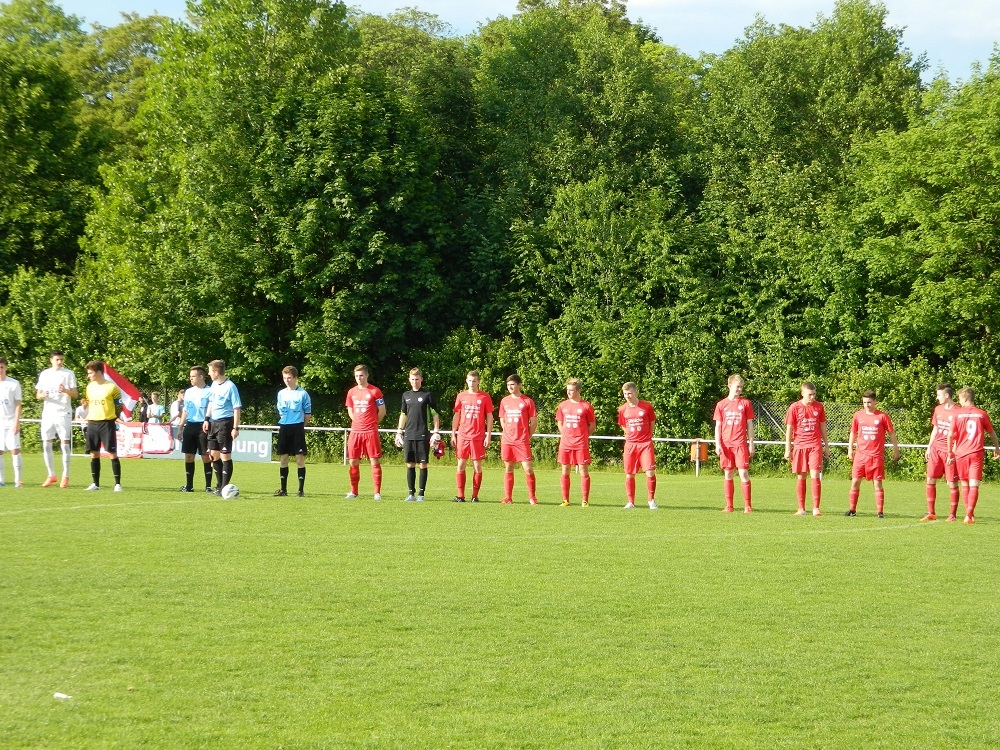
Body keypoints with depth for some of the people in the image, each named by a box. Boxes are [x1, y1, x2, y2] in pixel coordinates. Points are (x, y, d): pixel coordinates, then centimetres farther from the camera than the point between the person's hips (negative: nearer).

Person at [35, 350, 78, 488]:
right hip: (48, 413, 4)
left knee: (64, 444, -3)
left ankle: (65, 476, 2)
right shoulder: (44, 374, 10)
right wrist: (42, 395, -12)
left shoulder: (68, 374, 0)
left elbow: (75, 395, -3)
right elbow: (38, 395, 11)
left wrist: (66, 390, -23)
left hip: (63, 414, -4)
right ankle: (51, 475, 14)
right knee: (46, 445, 3)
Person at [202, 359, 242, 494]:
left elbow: (237, 408, -14)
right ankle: (219, 485, 22)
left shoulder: (230, 387, -14)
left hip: (225, 423, -8)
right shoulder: (214, 385, 10)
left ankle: (224, 487, -2)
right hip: (213, 422, 8)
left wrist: (235, 428, -18)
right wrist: (207, 419, 14)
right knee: (214, 454, 11)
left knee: (225, 455, -5)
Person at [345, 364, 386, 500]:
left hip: (371, 432, -5)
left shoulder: (374, 391, -3)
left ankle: (377, 493, -2)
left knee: (375, 462, -5)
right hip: (355, 432, 5)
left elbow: (382, 411, 1)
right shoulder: (351, 392, 10)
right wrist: (359, 422, 12)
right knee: (353, 462, 5)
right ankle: (353, 492, 15)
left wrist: (372, 423, 7)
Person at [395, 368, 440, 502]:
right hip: (408, 435, 4)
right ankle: (411, 493, 9)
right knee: (410, 464, 4)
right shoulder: (406, 395, 13)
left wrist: (436, 432, -6)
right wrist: (399, 432, 16)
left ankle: (421, 493, 2)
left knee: (422, 464, -2)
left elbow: (435, 414, 1)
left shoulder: (427, 395, 1)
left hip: (423, 435, -4)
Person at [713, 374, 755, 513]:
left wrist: (751, 444, 2)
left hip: (740, 444, -2)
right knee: (728, 474, 5)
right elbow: (718, 426, 9)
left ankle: (748, 505, -4)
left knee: (743, 473, -8)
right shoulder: (721, 404, 7)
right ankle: (729, 506, 10)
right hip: (726, 444, 2)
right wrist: (718, 444, -1)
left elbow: (749, 425, 6)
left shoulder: (745, 403, 5)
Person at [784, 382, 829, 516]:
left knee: (815, 475, -10)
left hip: (815, 446, 0)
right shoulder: (794, 408, -1)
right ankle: (801, 509, 10)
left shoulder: (819, 407, 5)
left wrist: (826, 445, 16)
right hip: (800, 447, 0)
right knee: (801, 477, 4)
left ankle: (816, 508, -9)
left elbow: (823, 427, 14)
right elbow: (789, 429, 2)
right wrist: (787, 449, -1)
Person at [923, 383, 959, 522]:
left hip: (949, 451, -7)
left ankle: (953, 514, 6)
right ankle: (931, 513, 11)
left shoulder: (957, 412, -9)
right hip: (935, 449, 7)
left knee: (952, 483, -2)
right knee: (930, 480, 4)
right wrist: (929, 447, 18)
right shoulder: (938, 409, 12)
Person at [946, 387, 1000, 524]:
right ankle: (969, 515, -16)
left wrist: (950, 452, 4)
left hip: (961, 453, 0)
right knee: (974, 486, -4)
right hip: (977, 454, 0)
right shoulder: (982, 414, 3)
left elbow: (950, 435, -7)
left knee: (965, 485, 15)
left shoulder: (958, 414, -1)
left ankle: (969, 513, 18)